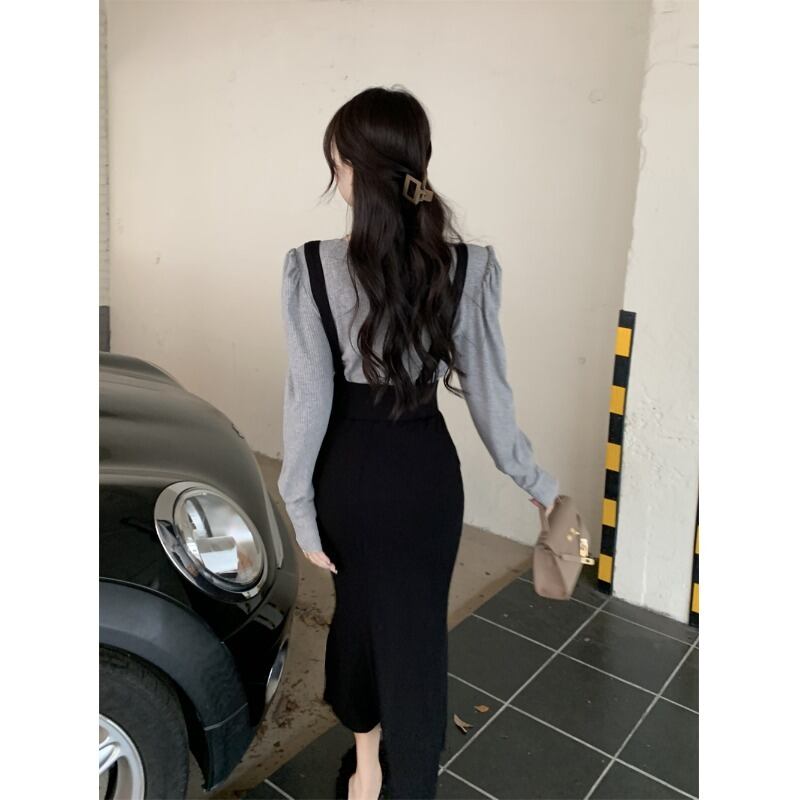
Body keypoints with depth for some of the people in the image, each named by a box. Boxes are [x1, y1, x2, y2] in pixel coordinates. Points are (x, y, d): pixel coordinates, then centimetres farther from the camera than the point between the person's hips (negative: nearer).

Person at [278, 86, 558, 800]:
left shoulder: (310, 266, -16)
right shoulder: (469, 266, -13)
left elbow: (309, 397, -14)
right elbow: (487, 392, -9)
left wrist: (299, 504, -3)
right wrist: (539, 483, 5)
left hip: (346, 473, 1)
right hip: (425, 473, 0)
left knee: (357, 612, 24)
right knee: (417, 631, 16)